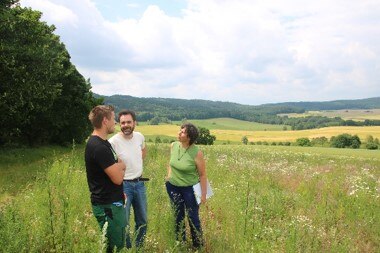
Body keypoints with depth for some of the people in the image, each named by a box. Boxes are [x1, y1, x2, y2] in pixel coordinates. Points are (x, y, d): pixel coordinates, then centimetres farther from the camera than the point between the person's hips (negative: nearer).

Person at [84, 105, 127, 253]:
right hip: (108, 206, -10)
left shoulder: (100, 143, 10)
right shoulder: (99, 147, -23)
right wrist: (121, 166, -4)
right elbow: (117, 178, -22)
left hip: (110, 202, 10)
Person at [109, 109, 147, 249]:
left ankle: (139, 247, 39)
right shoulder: (113, 142, -20)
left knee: (142, 220, 19)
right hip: (123, 185, -6)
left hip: (140, 184, 6)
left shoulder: (140, 136, -2)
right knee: (123, 223, 2)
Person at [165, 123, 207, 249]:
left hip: (190, 189, -5)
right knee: (178, 217, 18)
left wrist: (203, 194, -10)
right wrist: (169, 176, 4)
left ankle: (198, 246, 27)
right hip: (173, 187, 5)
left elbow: (202, 175, -12)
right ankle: (180, 244, 36)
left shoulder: (196, 153, -21)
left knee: (193, 218, 6)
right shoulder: (173, 146, -6)